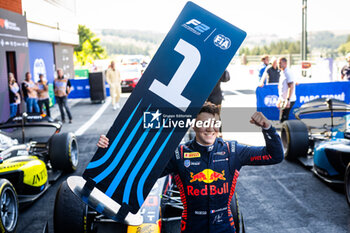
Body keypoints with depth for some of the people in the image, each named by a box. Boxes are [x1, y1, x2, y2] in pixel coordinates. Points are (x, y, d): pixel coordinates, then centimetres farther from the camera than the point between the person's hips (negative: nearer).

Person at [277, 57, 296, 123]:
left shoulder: (288, 73, -15)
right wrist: (279, 100, 23)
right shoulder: (282, 73, 15)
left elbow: (291, 87, -22)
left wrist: (288, 100, -27)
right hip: (283, 100, 10)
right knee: (282, 119, 13)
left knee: (283, 120, -11)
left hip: (288, 101, -10)